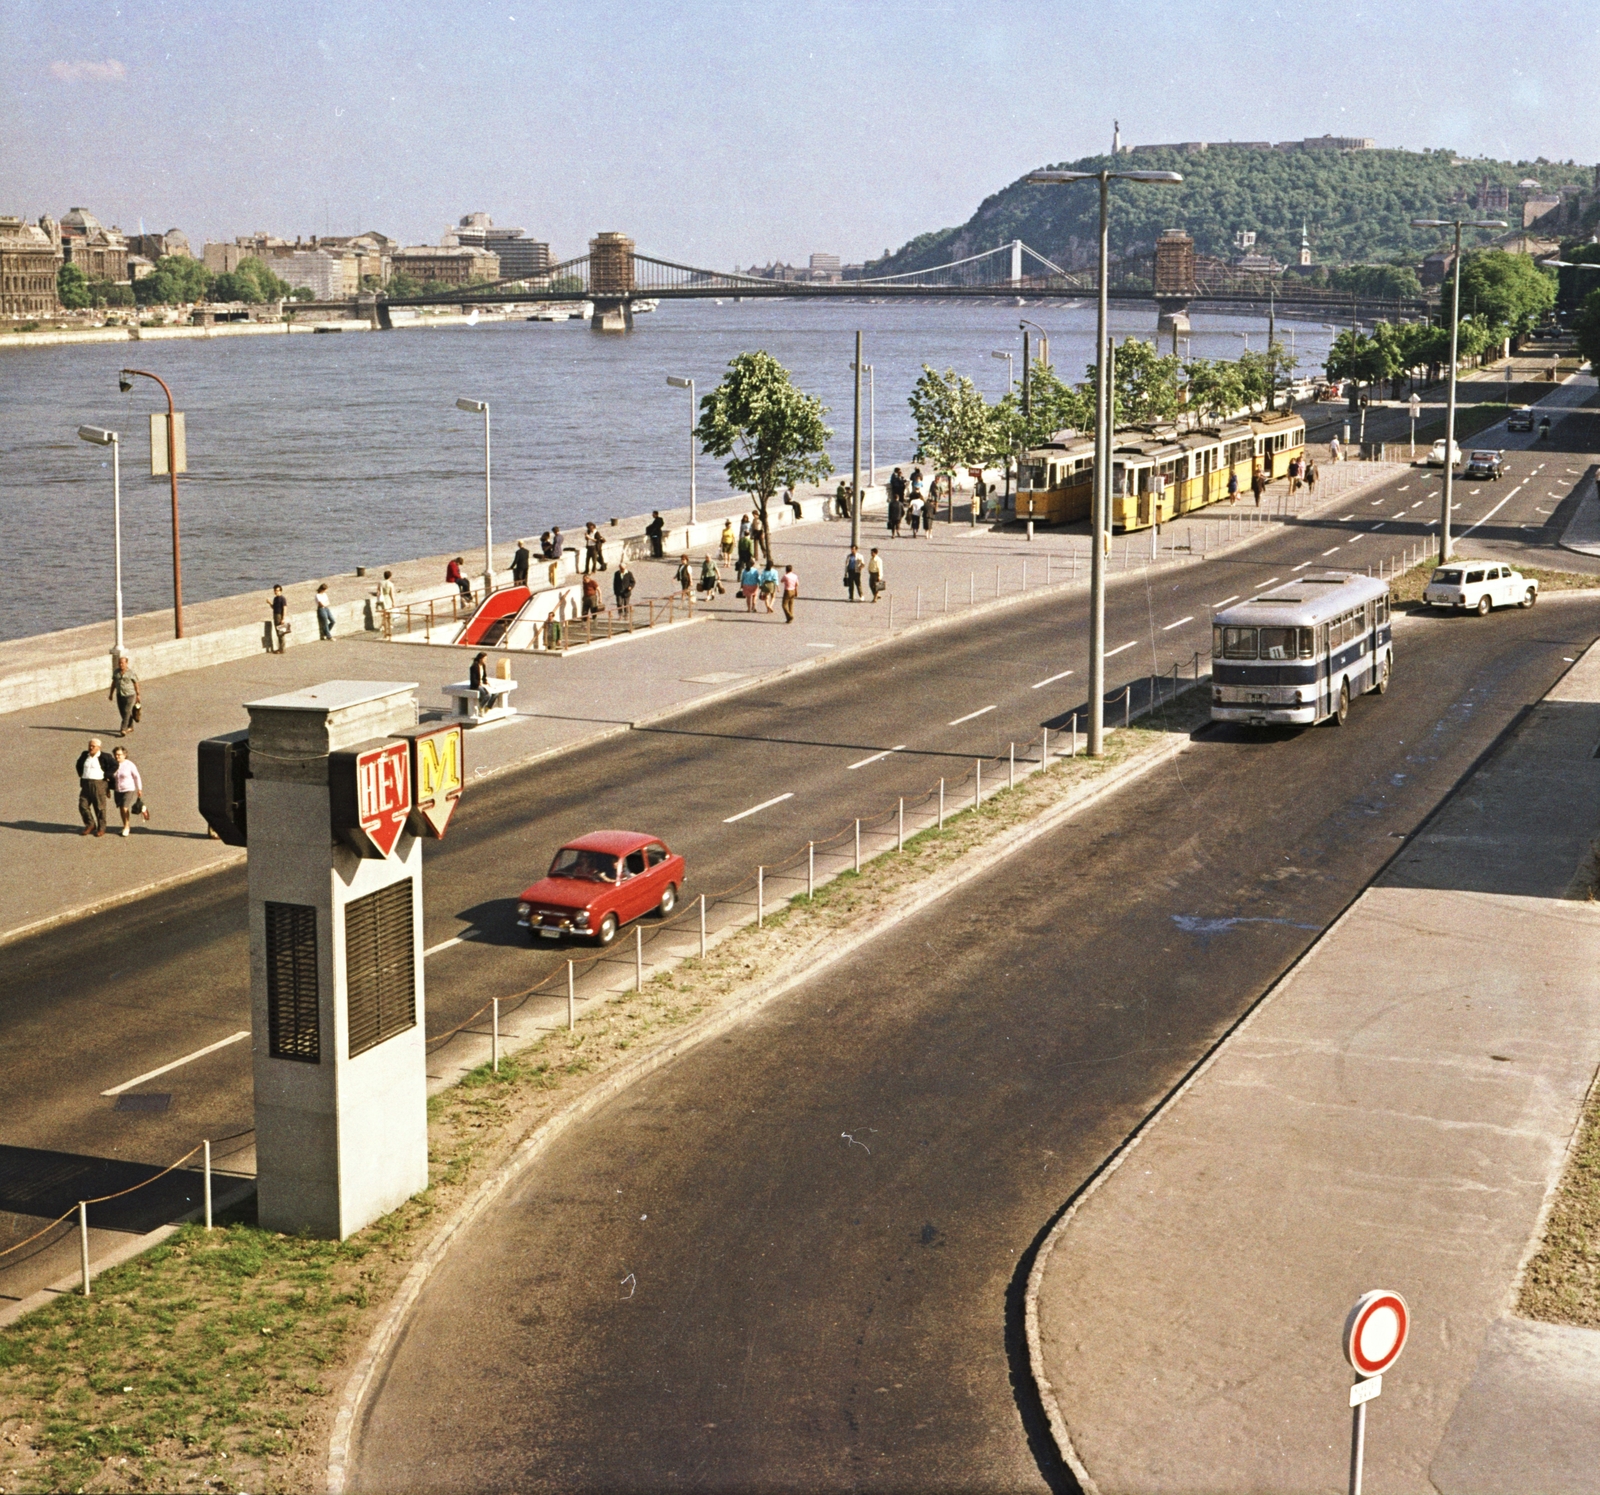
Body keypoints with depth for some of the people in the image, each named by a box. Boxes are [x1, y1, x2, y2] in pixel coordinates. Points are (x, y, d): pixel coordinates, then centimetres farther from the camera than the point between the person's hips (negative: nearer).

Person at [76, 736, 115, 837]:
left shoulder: (104, 757, -8)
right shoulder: (84, 755, 9)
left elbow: (114, 765, -9)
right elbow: (79, 765, 28)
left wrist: (106, 776, -11)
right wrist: (81, 775, 15)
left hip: (98, 784, -5)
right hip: (86, 785, 5)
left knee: (99, 807, 2)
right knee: (83, 805, 1)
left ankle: (101, 828, 14)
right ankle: (90, 824, 19)